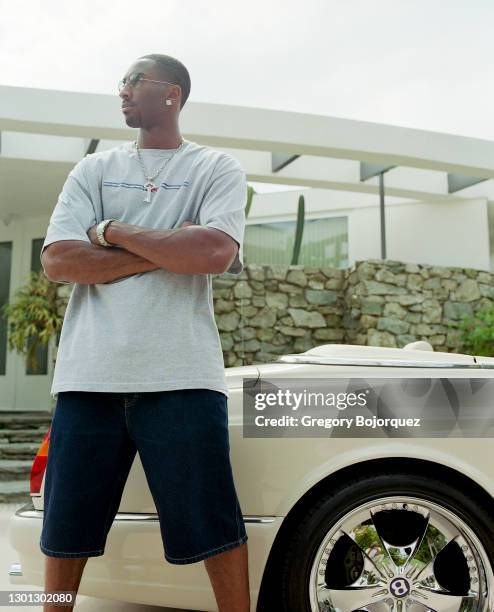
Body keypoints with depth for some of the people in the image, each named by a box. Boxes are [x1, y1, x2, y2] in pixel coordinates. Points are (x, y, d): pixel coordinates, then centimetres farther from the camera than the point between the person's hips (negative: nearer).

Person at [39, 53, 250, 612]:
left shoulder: (217, 168, 7)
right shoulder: (94, 169, 15)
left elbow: (215, 252, -12)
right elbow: (57, 261, 1)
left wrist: (114, 232, -3)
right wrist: (168, 252, -6)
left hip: (182, 376, -3)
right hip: (88, 376, 3)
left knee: (214, 525, 2)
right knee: (66, 525, 11)